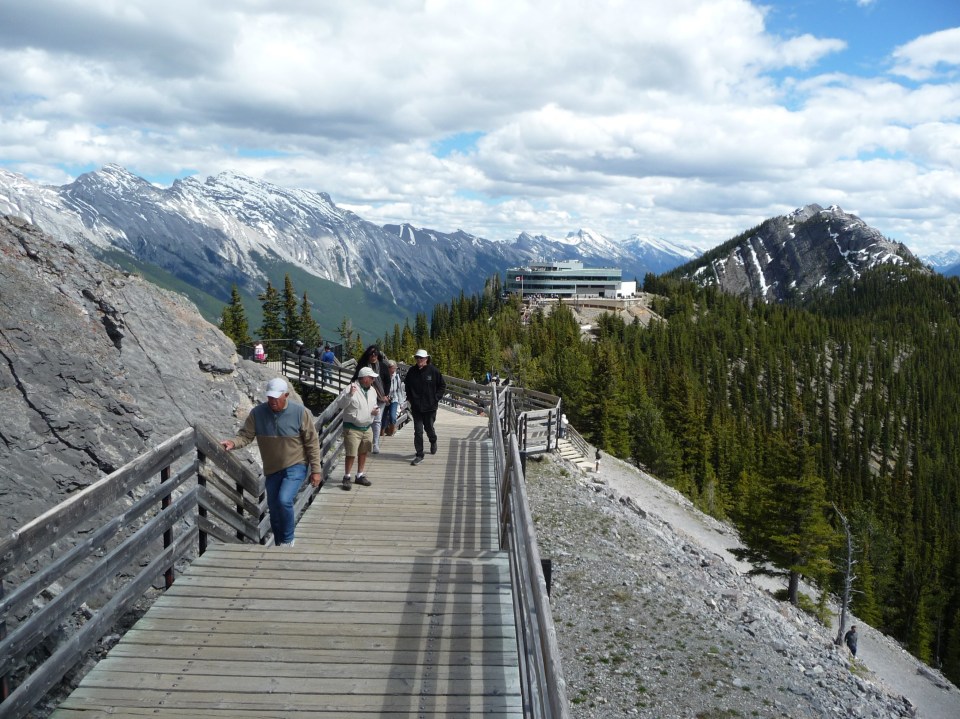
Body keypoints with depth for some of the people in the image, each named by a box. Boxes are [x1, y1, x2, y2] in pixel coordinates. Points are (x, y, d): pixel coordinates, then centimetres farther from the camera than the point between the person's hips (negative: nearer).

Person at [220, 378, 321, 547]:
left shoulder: (300, 412, -15)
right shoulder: (257, 413, -8)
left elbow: (312, 443, -9)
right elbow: (245, 435, -9)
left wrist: (316, 470, -8)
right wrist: (233, 443, -32)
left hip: (296, 466, -4)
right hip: (272, 469, 4)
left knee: (284, 500, -23)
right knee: (274, 508, 12)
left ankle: (288, 540, 0)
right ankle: (279, 545, 33)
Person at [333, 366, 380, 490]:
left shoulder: (372, 390, 10)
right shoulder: (350, 389, -13)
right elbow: (339, 405, -20)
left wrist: (376, 411, 1)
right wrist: (349, 395, -33)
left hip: (367, 428, 7)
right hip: (352, 428, -7)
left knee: (363, 453, 15)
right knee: (351, 454, -6)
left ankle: (360, 476, 29)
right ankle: (346, 478, 8)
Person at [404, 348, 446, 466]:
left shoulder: (433, 371, -8)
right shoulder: (411, 371, -1)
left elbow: (442, 386, 2)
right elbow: (406, 385, 14)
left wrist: (436, 398, -6)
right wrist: (409, 399, 5)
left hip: (430, 407, -1)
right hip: (416, 407, 2)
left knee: (429, 428, 12)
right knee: (418, 431, 0)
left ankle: (433, 442, 45)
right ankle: (419, 455, 7)